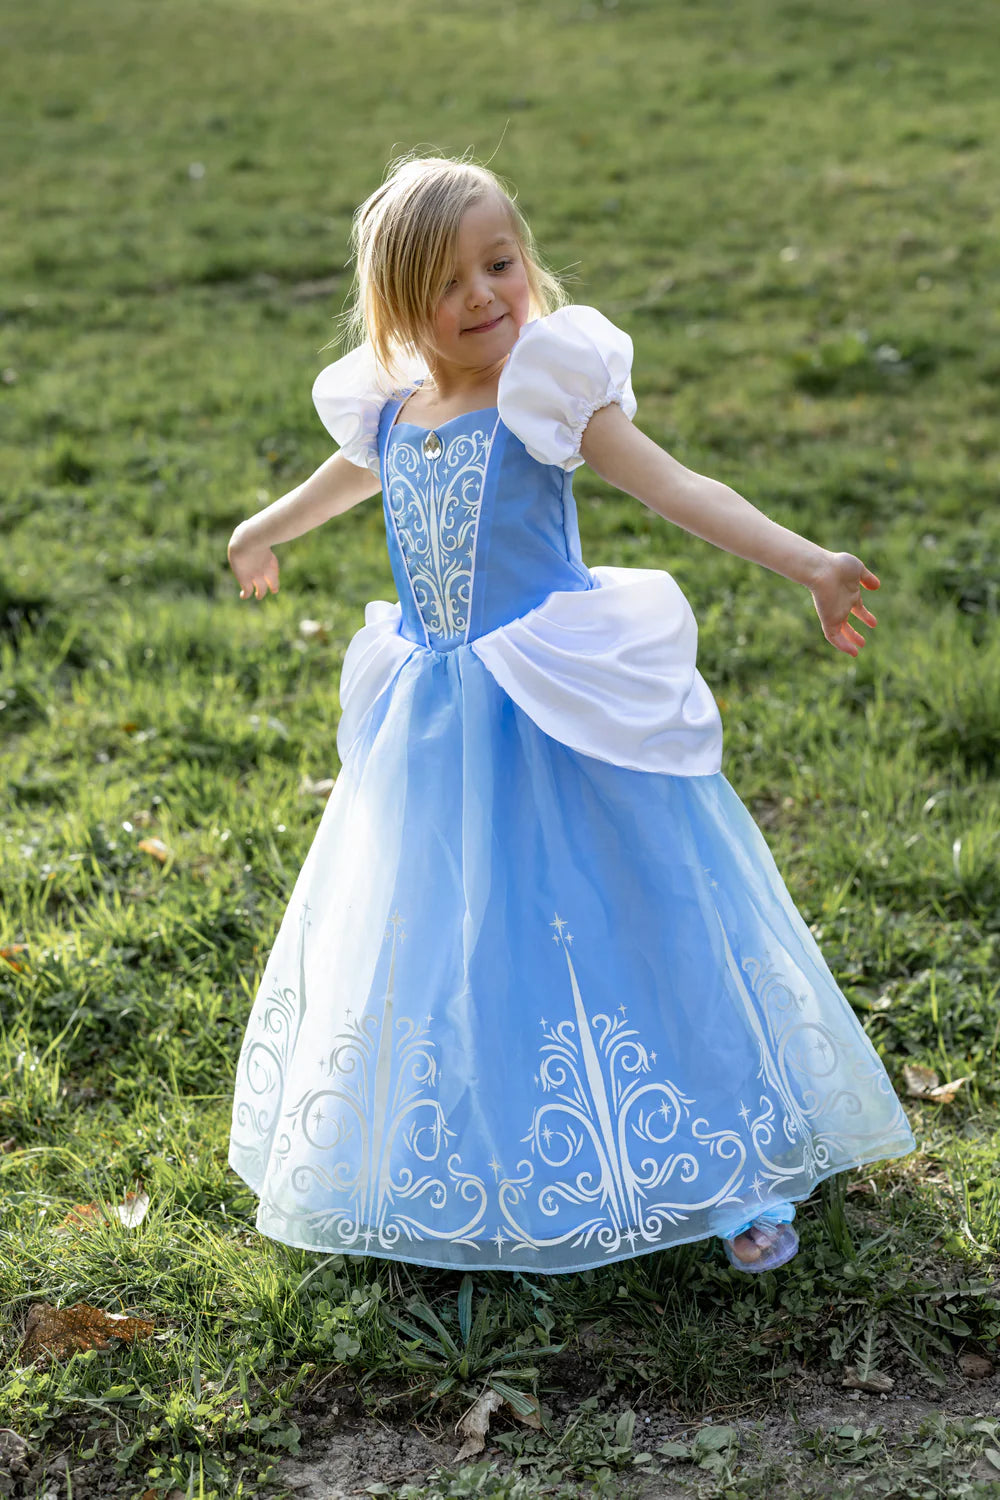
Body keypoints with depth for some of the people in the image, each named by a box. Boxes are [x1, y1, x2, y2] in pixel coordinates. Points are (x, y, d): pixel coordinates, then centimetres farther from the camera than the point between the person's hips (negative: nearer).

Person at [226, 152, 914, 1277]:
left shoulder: (551, 391, -10)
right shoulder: (387, 414, 4)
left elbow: (678, 489, -16)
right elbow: (346, 479, 27)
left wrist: (809, 564, -27)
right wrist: (263, 532, 46)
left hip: (561, 715, -5)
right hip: (435, 731, 5)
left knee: (624, 922, 0)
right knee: (440, 947, 11)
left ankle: (728, 1171, 15)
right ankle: (478, 1164, 30)